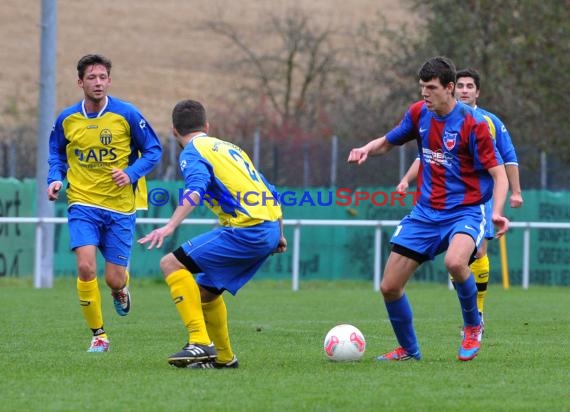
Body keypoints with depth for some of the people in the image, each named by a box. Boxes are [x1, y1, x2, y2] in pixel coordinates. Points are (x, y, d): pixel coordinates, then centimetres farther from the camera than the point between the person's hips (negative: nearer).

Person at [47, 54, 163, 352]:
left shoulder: (127, 115, -6)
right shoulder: (66, 120, 1)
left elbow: (153, 150, 2)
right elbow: (56, 154, 18)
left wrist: (131, 173, -15)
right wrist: (55, 179, -1)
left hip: (120, 207, -1)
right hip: (82, 205, 1)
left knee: (114, 279, -1)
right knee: (86, 267, -18)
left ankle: (120, 290, 41)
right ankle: (98, 335, -2)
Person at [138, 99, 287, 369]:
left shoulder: (193, 152, 0)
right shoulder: (229, 147, 26)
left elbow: (195, 190, -22)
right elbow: (271, 194, 28)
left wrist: (170, 227, -33)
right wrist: (278, 235, 36)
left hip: (246, 230, -8)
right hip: (270, 228, 8)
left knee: (172, 264, -9)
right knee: (205, 291, 21)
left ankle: (200, 342, -18)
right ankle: (222, 357, 29)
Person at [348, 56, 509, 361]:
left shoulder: (473, 123, -14)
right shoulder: (419, 113, 2)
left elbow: (498, 172, -13)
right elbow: (388, 141, 18)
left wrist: (497, 212, -30)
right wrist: (367, 150, -5)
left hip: (465, 210, -5)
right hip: (425, 212, 6)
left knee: (455, 262, -37)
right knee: (389, 287, 0)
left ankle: (473, 327, -8)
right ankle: (408, 350, 25)